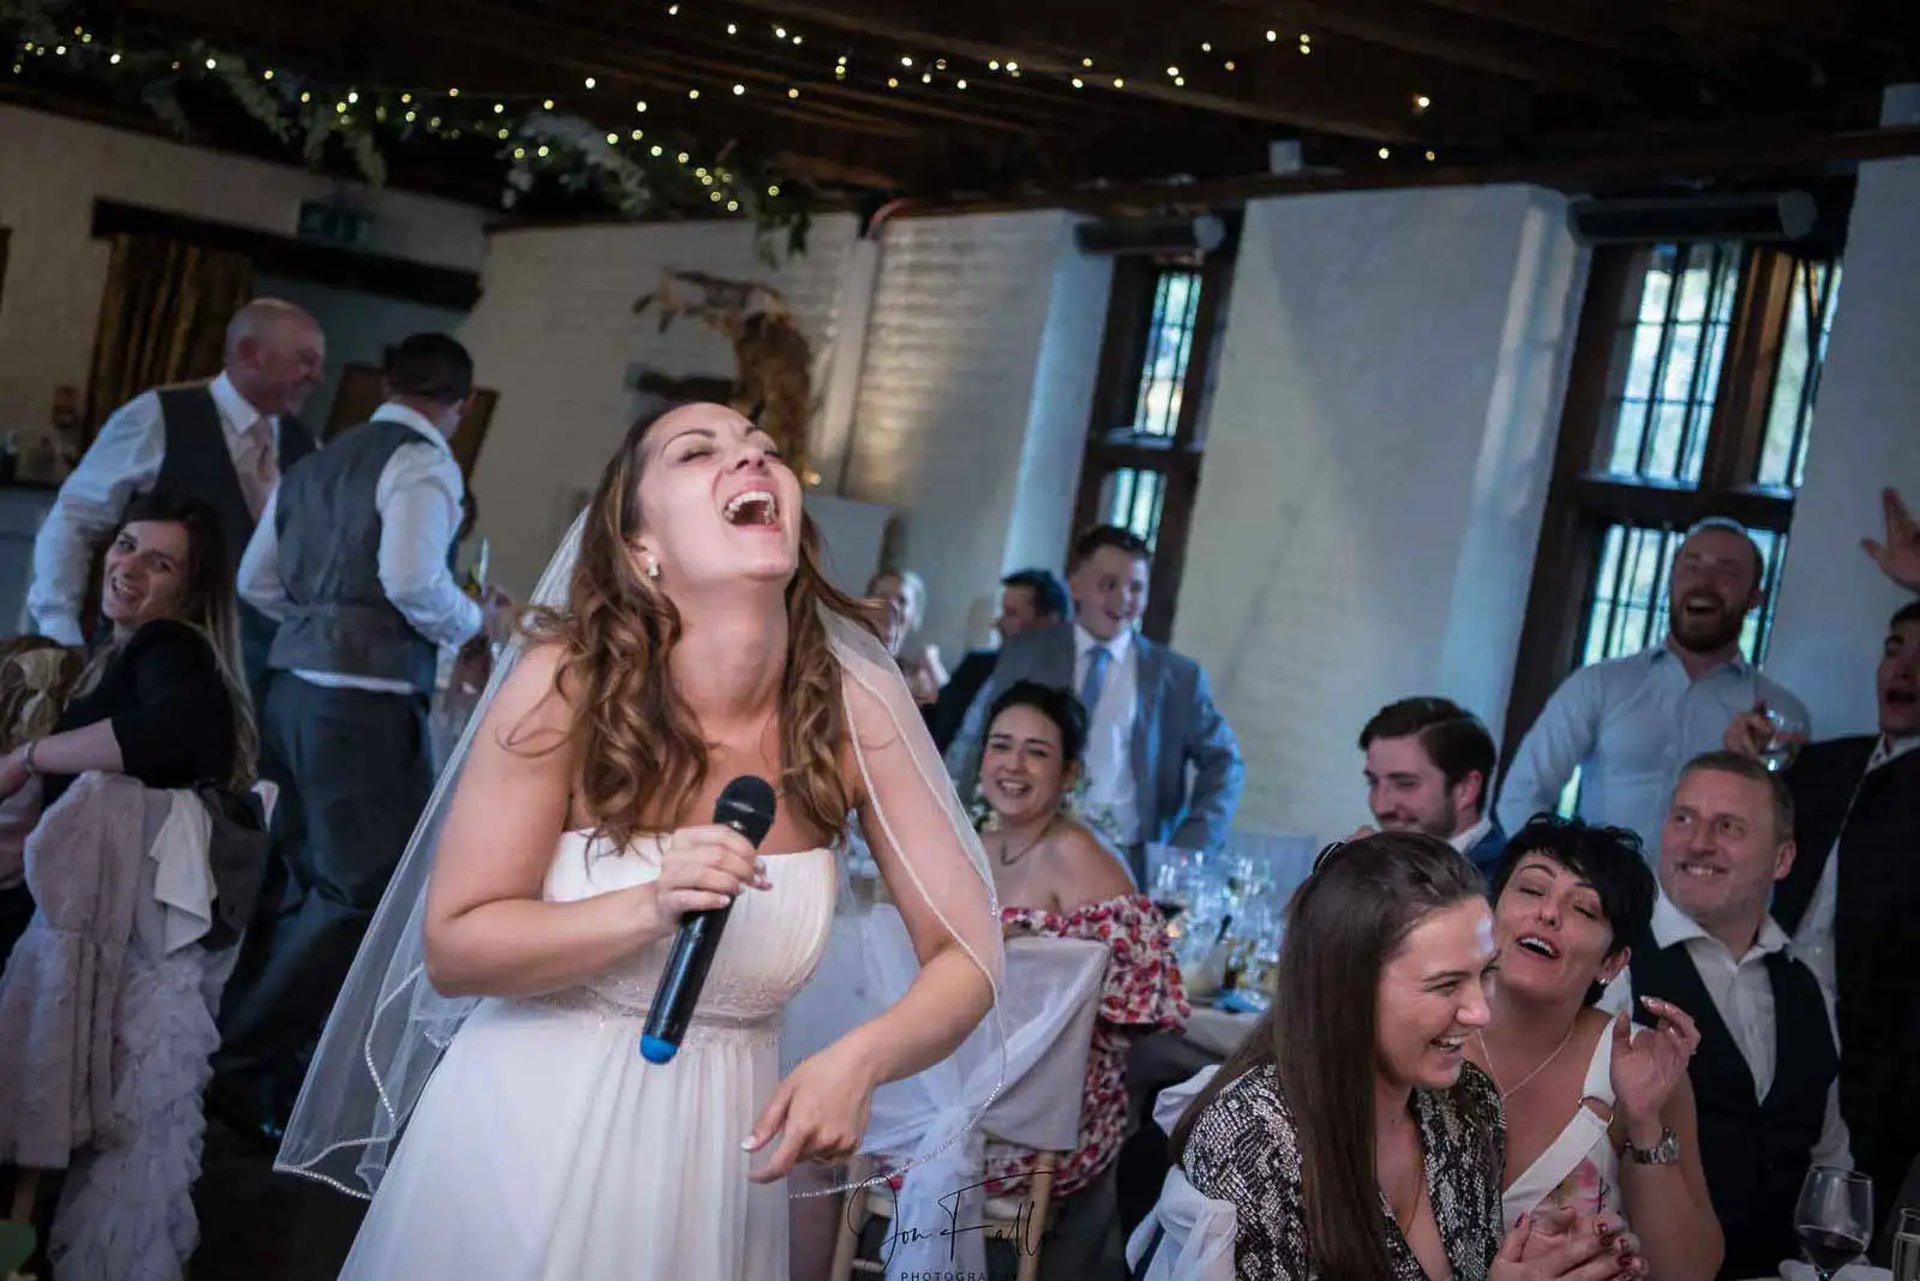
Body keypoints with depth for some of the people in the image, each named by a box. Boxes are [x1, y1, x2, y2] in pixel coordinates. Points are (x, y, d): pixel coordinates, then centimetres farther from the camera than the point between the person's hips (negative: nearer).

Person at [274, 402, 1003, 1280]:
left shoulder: (856, 707, -12)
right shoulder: (566, 682, -17)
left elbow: (968, 954, -7)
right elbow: (453, 950, -12)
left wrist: (861, 1060, -26)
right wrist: (651, 910, -28)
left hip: (715, 1154, 2)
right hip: (529, 1138, -2)